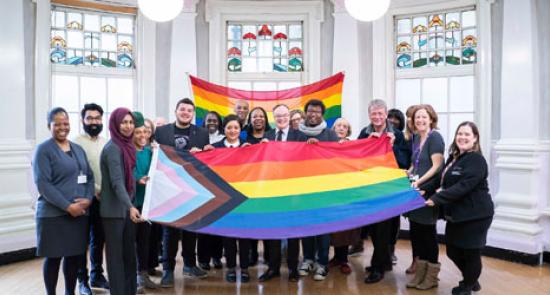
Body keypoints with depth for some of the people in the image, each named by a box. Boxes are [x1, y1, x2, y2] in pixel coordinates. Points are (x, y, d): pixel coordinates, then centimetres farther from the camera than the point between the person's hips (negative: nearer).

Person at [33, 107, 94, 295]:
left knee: (75, 255, 12)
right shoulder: (43, 150, -6)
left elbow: (90, 176, 12)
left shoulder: (78, 149, 13)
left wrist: (88, 199, -6)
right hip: (53, 214, -5)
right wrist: (68, 206, -18)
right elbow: (43, 184, -13)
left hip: (80, 212, 5)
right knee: (53, 257, 4)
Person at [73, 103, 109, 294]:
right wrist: (96, 189, -19)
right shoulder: (77, 143, -7)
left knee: (99, 239, 14)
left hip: (104, 198, 5)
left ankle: (97, 275, 28)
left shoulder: (106, 142, 9)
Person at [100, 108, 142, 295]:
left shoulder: (127, 146, 8)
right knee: (116, 254, 2)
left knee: (129, 253, 15)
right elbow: (117, 182, -26)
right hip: (114, 210, -8)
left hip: (127, 208, 8)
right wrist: (130, 207, -35)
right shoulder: (112, 148, -16)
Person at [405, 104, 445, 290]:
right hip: (415, 191, 7)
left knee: (427, 231, 2)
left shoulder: (435, 137, -10)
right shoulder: (416, 138, 13)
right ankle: (420, 272, 24)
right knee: (415, 230, 10)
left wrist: (419, 182, -20)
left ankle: (432, 275, 18)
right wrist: (407, 175, 6)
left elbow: (437, 166, -16)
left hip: (428, 191, -7)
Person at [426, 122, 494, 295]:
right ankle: (471, 280, 41)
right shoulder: (453, 157, 11)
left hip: (475, 215, -8)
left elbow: (463, 186, -26)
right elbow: (443, 180, 17)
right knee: (452, 250, 15)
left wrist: (437, 199, -31)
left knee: (471, 253, 5)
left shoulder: (477, 160, -16)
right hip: (456, 214, 9)